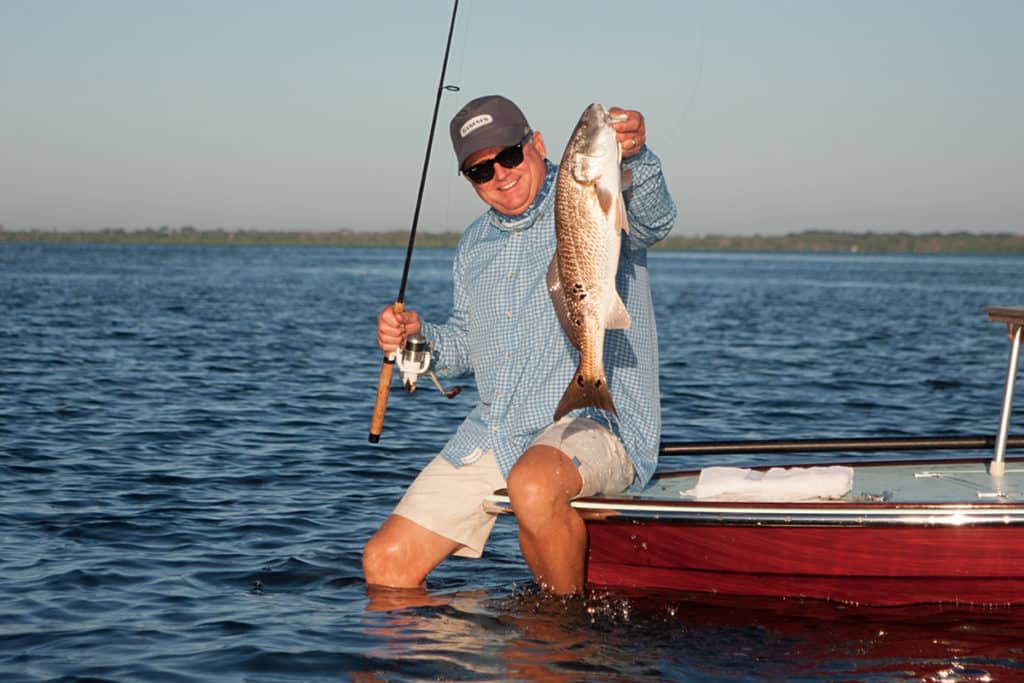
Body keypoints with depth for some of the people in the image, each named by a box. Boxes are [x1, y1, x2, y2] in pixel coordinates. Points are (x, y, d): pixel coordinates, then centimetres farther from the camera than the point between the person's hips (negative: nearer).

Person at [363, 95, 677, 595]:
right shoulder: (474, 244, 19)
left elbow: (652, 219, -25)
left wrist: (634, 157, -47)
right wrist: (420, 336, 6)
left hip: (595, 423, -6)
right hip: (490, 437, 7)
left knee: (534, 486, -39)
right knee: (385, 563, -4)